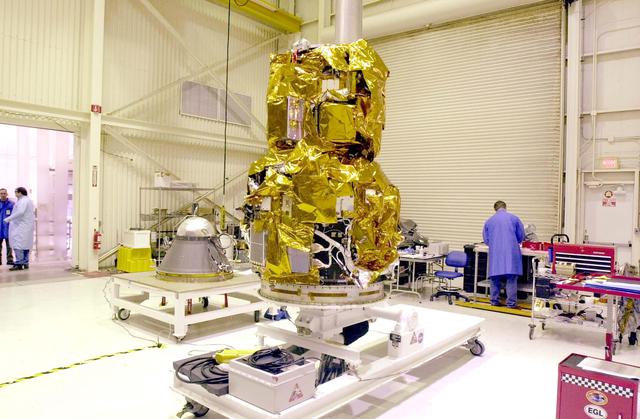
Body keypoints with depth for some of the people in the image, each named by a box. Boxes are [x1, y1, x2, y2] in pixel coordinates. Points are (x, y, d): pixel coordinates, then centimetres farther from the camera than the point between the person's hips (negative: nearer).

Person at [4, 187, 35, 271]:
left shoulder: (23, 201, -13)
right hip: (27, 225, 10)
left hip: (21, 226, -10)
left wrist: (8, 219, -21)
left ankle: (19, 264, -13)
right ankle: (25, 263, 16)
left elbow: (20, 212, -24)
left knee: (17, 244, -11)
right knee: (26, 245, 12)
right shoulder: (28, 200, 18)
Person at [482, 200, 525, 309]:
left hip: (495, 253, 2)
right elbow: (521, 236, 8)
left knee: (495, 278, 10)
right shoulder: (514, 218, 3)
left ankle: (494, 301, 15)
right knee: (511, 279, 1)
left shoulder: (489, 221, 9)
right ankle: (511, 303, 0)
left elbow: (486, 240, 13)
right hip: (511, 252, -2)